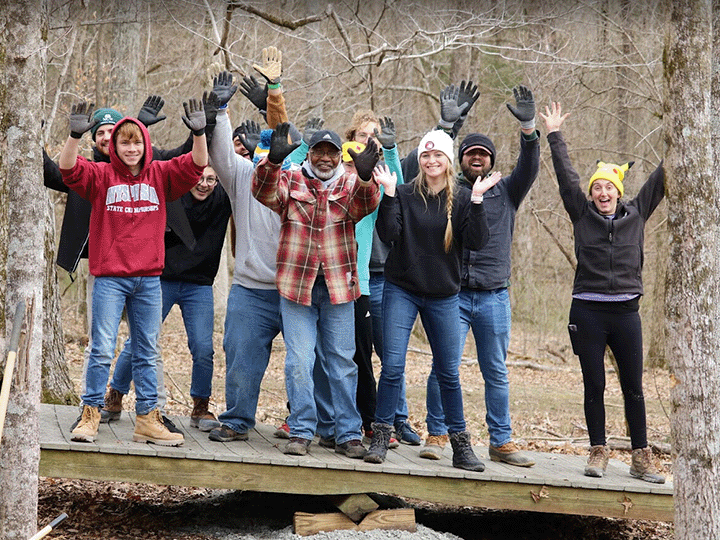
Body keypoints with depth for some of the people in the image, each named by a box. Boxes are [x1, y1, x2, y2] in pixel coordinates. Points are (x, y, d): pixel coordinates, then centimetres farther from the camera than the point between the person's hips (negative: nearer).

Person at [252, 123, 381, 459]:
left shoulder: (351, 186, 6)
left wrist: (364, 177, -37)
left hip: (338, 286, 1)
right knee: (299, 361, -2)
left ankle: (348, 434, 12)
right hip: (297, 285, -1)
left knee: (343, 361, 6)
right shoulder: (290, 182, 5)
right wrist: (273, 160, -35)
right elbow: (264, 192, -15)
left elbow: (366, 205, -15)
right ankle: (301, 432, 7)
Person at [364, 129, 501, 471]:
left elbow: (477, 242, -9)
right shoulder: (404, 194, 0)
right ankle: (381, 436, 3)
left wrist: (476, 200, -17)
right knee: (392, 366, -8)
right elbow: (388, 234, -11)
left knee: (449, 372, 6)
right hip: (401, 291, -1)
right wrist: (388, 193, -19)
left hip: (443, 296, 1)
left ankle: (460, 444, 15)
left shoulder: (461, 199, 1)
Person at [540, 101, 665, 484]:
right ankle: (598, 452, 13)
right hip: (587, 312, -1)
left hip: (626, 312, 1)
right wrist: (554, 136, 2)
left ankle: (641, 458, 9)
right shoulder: (583, 215, 5)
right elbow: (566, 176, 3)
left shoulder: (636, 214, 7)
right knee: (594, 387, 4)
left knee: (634, 389, 4)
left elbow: (659, 179, 10)